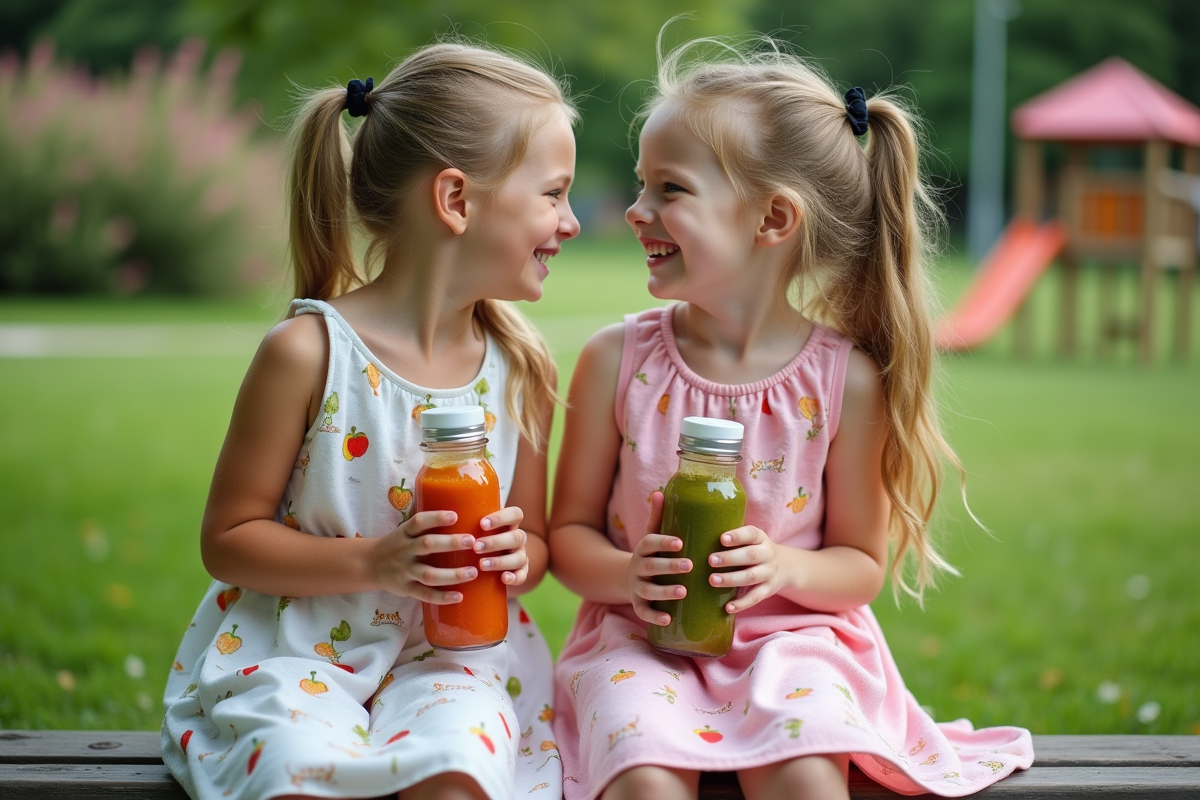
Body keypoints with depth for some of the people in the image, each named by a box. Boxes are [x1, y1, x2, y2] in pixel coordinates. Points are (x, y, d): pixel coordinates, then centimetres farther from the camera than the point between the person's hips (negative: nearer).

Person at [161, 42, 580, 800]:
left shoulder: (520, 369, 2)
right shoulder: (308, 352, -11)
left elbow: (534, 536, 15)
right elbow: (227, 539, -6)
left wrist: (519, 556, -10)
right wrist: (372, 562, -20)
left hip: (453, 652, 3)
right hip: (297, 646, -3)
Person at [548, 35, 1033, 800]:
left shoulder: (845, 378, -6)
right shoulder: (617, 361, -2)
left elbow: (862, 563, 4)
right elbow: (570, 532, 5)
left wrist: (787, 567, -17)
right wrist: (624, 573, -17)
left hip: (790, 635, 0)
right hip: (643, 637, 1)